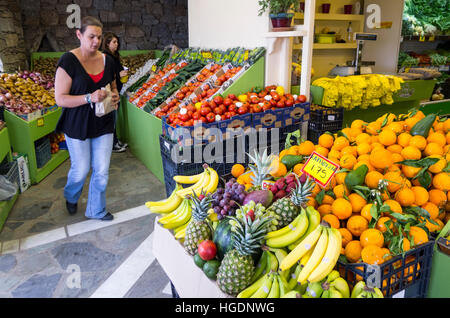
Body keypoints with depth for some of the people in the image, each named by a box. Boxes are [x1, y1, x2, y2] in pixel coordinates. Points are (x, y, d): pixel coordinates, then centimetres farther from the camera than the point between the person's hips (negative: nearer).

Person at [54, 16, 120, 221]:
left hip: (103, 125, 4)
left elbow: (113, 87, 20)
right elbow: (60, 99, -15)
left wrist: (115, 96, -4)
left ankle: (96, 210, 27)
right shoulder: (68, 61, -13)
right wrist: (89, 98, -28)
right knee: (81, 170, 9)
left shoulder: (107, 61, 3)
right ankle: (70, 197, 43)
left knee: (102, 171, 6)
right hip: (78, 126, -4)